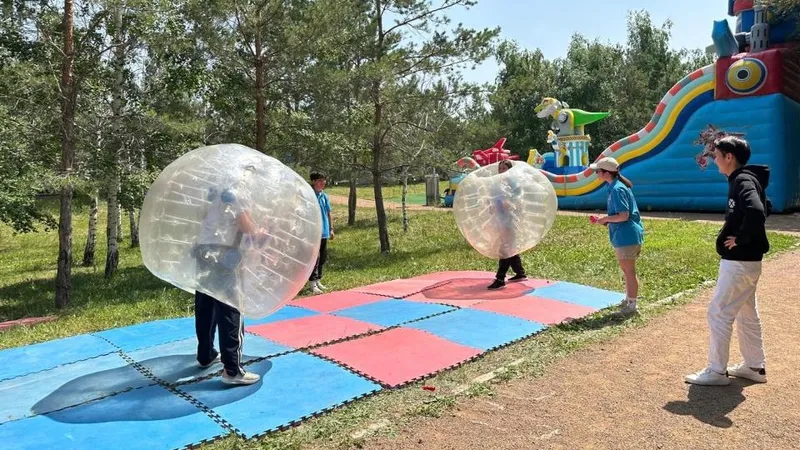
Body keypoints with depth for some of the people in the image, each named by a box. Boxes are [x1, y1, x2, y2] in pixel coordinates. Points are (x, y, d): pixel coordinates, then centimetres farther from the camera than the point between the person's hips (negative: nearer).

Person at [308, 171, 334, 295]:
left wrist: (331, 229, 15)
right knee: (315, 257, -10)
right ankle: (312, 283, -3)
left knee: (323, 258, 13)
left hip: (324, 232, 7)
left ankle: (318, 280, 26)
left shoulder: (325, 196, 12)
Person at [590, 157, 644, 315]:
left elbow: (624, 215, -24)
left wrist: (605, 219, -12)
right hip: (626, 236, 10)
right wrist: (605, 220, 8)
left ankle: (632, 305, 14)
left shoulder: (616, 189, -20)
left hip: (626, 237, -10)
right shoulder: (617, 186, 11)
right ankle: (628, 299, 36)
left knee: (629, 272, 2)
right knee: (627, 271, 22)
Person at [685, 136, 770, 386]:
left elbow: (756, 212, -36)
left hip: (739, 262, -10)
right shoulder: (740, 180, 12)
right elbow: (759, 207, 23)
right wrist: (740, 236, 10)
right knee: (747, 314, 18)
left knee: (719, 312, -3)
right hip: (743, 260, 10)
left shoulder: (744, 181, -18)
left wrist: (740, 239, -22)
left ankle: (716, 371, 7)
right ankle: (755, 367, 29)